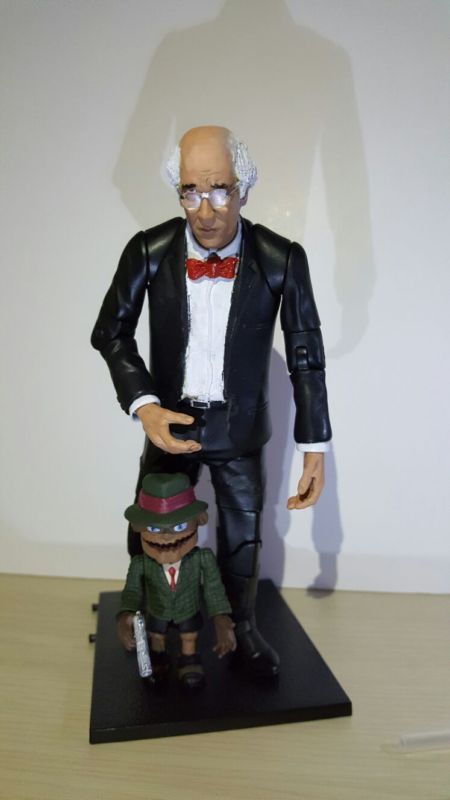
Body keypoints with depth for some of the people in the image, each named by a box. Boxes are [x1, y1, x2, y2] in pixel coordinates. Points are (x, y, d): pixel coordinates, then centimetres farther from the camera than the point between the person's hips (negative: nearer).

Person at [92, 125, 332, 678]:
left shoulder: (282, 260, -17)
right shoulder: (148, 252, -15)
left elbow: (306, 355, -9)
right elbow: (111, 332, -3)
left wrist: (314, 449, -9)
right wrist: (143, 405, -19)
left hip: (240, 427, 0)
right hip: (168, 420, 1)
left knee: (242, 534, 18)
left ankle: (241, 629, 45)